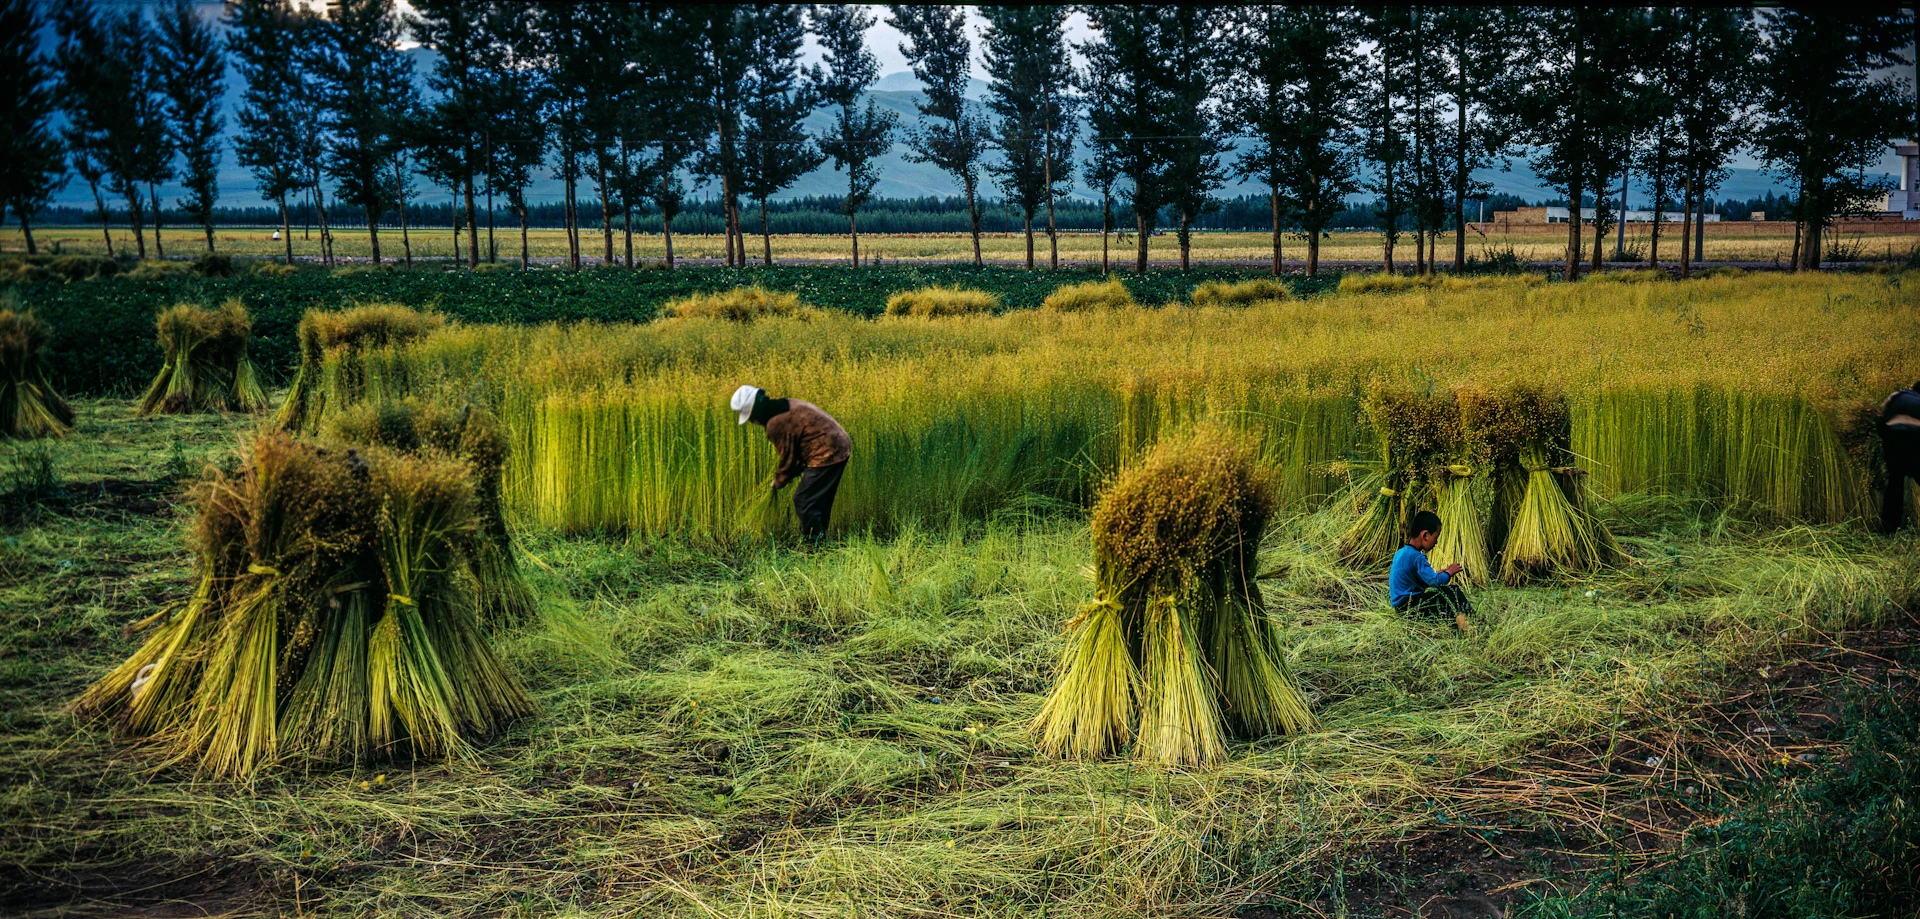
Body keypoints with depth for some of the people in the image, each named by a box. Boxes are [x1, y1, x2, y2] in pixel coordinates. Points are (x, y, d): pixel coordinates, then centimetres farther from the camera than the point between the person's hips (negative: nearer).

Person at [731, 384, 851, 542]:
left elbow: (788, 459, -10)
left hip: (826, 455, -10)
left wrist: (779, 482, 8)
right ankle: (820, 540, 28)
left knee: (802, 500, -3)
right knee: (820, 500, 20)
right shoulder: (786, 406, 12)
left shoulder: (776, 424, -19)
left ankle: (814, 542, 2)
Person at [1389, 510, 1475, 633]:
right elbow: (1434, 581, -25)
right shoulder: (1417, 557, -20)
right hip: (1406, 604, -10)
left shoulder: (1401, 553, 12)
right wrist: (1449, 572, -6)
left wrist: (1437, 574, 12)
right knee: (1449, 591, -16)